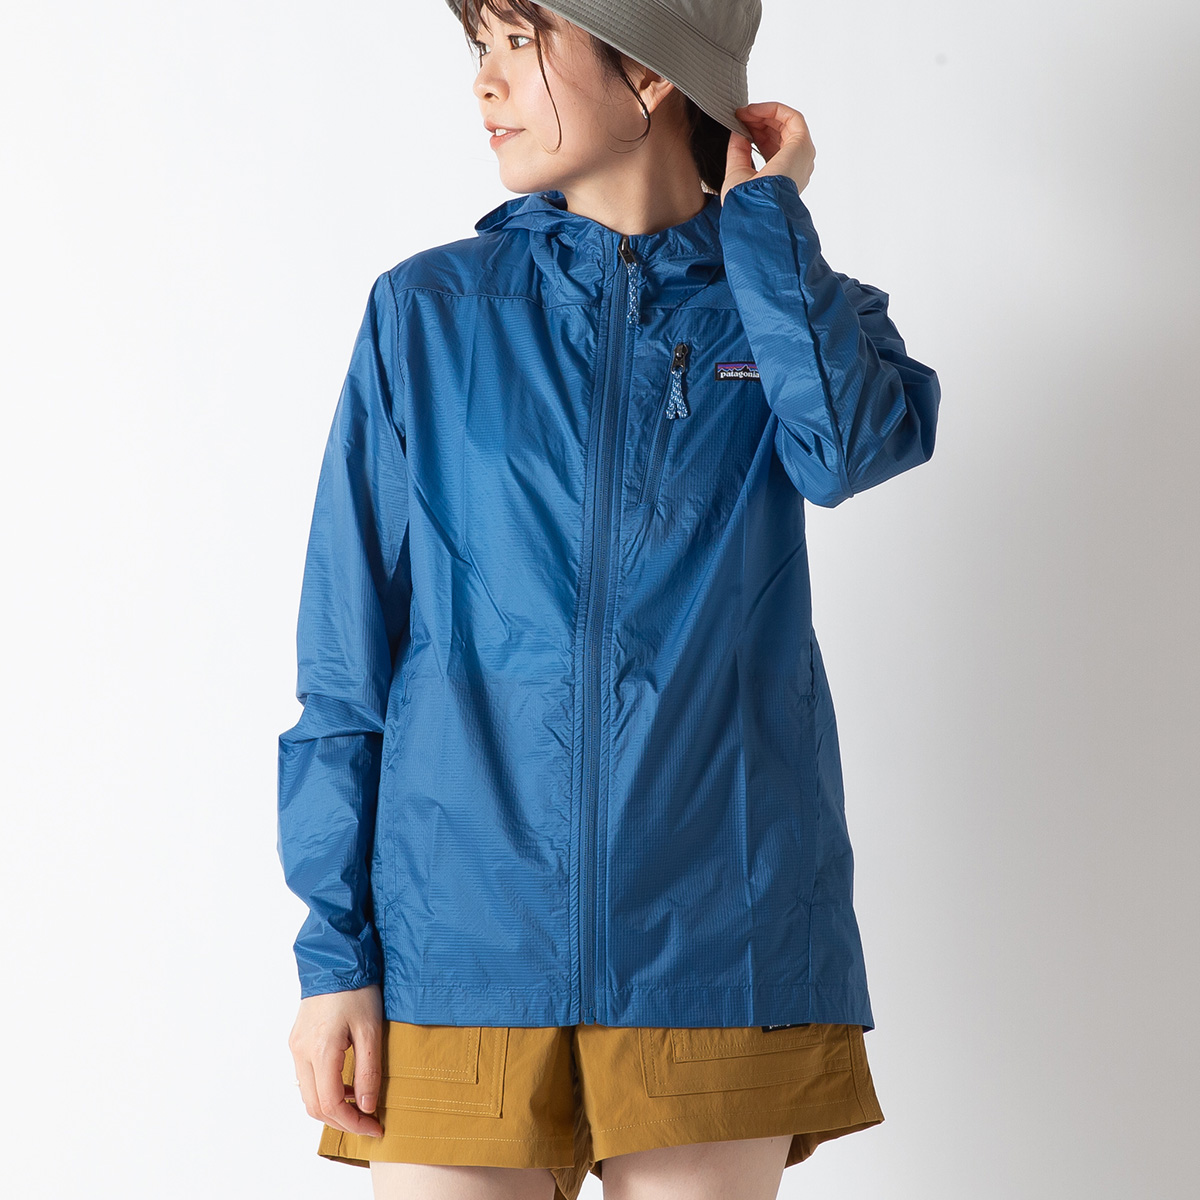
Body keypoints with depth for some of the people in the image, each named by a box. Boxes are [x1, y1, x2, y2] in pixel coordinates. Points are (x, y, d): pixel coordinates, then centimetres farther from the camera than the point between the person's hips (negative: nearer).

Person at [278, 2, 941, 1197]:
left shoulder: (801, 313, 9)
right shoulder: (428, 312, 7)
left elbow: (848, 447, -16)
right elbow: (348, 655, 5)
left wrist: (763, 211, -2)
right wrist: (334, 949, -1)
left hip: (713, 951, 0)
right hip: (457, 949, 0)